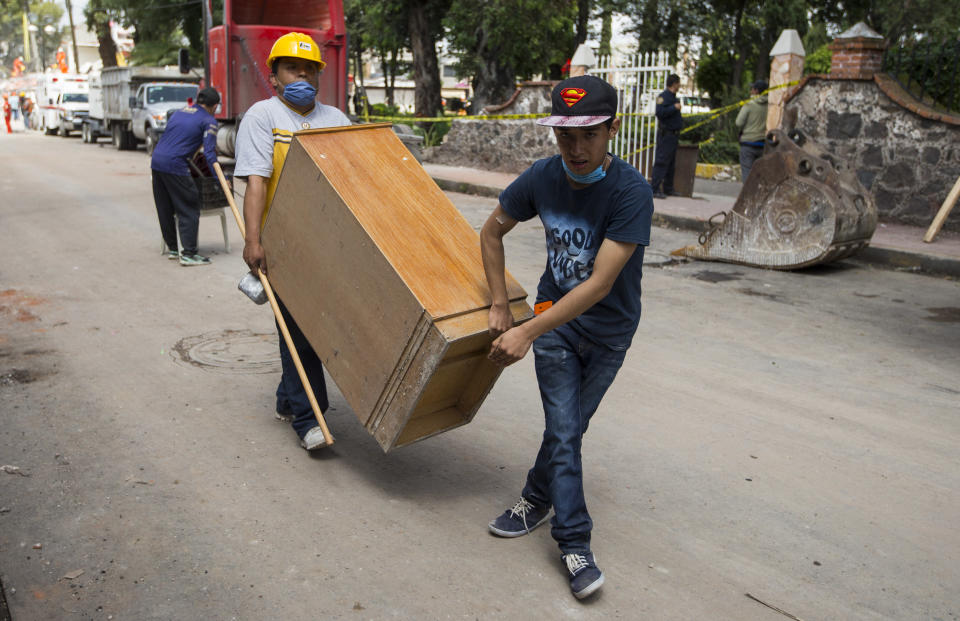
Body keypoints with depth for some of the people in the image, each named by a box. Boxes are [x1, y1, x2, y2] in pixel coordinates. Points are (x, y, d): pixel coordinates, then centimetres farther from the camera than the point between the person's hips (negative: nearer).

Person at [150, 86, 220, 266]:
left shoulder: (180, 112, 21)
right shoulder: (208, 121, -2)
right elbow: (209, 153, -10)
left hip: (156, 161, 8)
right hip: (174, 165, -8)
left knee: (164, 209, 16)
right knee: (189, 210, -2)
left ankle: (171, 248, 27)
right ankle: (188, 254, -6)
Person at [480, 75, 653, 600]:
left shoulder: (631, 192, -26)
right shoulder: (542, 176, -13)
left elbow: (600, 283, -30)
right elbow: (492, 231, 4)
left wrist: (528, 333, -32)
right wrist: (500, 305, -1)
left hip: (609, 329, -1)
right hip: (555, 312, 2)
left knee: (569, 427, 11)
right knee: (563, 430, -5)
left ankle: (537, 497, 35)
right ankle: (574, 543, 7)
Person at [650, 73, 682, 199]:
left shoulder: (673, 97, 19)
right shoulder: (663, 96, -11)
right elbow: (660, 112, -25)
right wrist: (674, 107, -21)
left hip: (673, 135, 10)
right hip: (665, 134, -10)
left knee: (671, 163, 13)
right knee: (661, 162, -11)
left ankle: (668, 189, 20)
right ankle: (654, 189, -11)